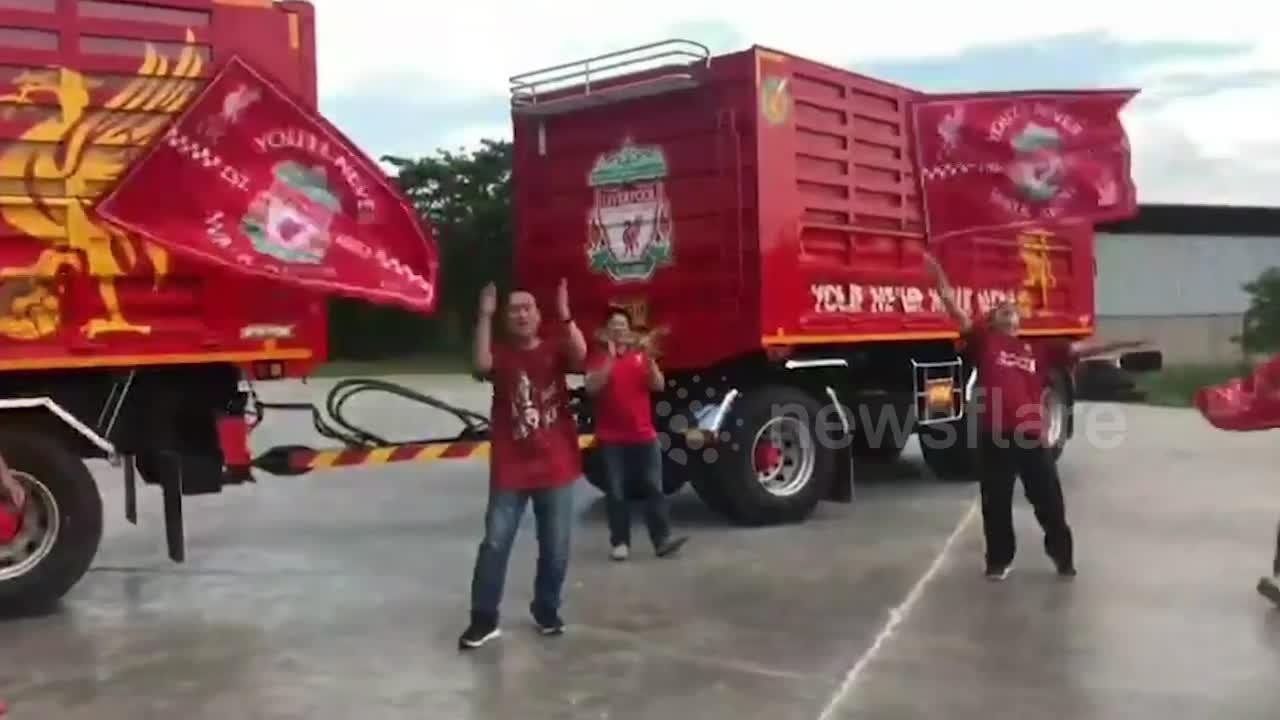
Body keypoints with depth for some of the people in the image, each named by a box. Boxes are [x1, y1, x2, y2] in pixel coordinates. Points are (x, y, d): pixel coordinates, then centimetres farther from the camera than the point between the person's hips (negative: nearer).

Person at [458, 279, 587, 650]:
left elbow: (580, 355, -20)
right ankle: (483, 619, 6)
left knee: (555, 549, 9)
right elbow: (481, 365, -23)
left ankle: (546, 611, 27)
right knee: (494, 544, -3)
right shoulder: (501, 355, 0)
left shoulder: (555, 350, 2)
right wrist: (485, 317, -26)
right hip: (510, 470, -1)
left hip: (556, 469, 1)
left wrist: (564, 315, -30)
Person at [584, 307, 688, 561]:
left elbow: (658, 385, -3)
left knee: (654, 488, 0)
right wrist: (610, 358, -22)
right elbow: (591, 387, -16)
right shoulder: (599, 357, 1)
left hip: (644, 435, 2)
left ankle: (662, 540, 1)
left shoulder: (641, 355, 9)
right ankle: (620, 542, 7)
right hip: (612, 438, -2)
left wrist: (649, 357, -16)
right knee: (616, 492, 2)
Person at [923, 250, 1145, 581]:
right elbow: (954, 309, 0)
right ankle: (999, 561, 26)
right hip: (995, 436, -2)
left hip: (1032, 436, 2)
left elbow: (1078, 349, 17)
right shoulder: (984, 341, 7)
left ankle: (1063, 557, 29)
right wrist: (937, 273, -8)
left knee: (1049, 501, 11)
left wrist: (1120, 344, 14)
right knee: (996, 504, 9)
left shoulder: (1038, 350, 15)